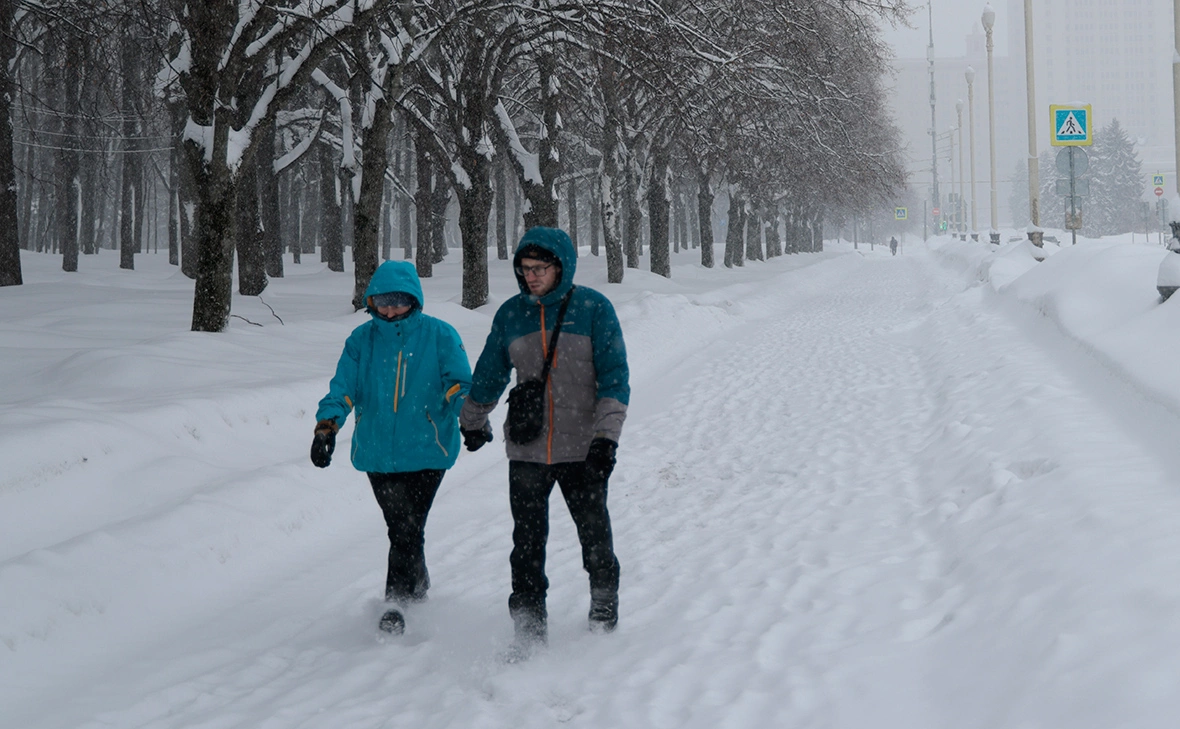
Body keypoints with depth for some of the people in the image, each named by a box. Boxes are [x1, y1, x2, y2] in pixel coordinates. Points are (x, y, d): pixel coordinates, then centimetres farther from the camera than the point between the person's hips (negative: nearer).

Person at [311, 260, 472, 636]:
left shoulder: (439, 336, 0)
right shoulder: (361, 340, 6)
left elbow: (460, 383, -1)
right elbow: (343, 388, 2)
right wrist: (327, 426, -14)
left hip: (426, 450, -3)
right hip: (377, 452, 3)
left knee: (409, 529, -10)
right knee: (399, 527, 9)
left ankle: (396, 602, -7)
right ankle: (418, 586, 28)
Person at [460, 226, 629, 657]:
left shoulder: (593, 308, -4)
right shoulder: (511, 314, 5)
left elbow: (614, 375, -6)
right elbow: (489, 375, 20)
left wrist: (606, 436, -15)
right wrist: (473, 422, 30)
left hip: (583, 449, -2)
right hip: (527, 451, 2)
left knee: (595, 536, 9)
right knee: (527, 545, 0)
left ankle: (604, 607, 32)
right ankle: (529, 630, 6)